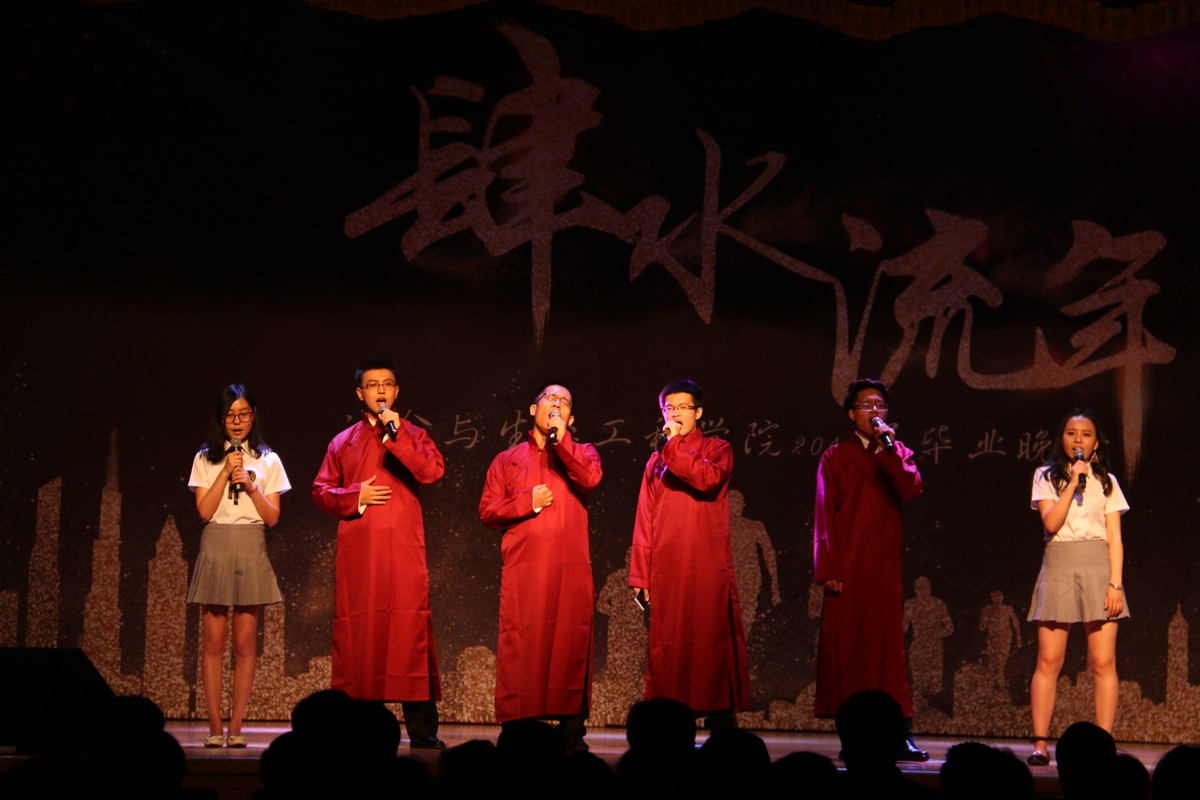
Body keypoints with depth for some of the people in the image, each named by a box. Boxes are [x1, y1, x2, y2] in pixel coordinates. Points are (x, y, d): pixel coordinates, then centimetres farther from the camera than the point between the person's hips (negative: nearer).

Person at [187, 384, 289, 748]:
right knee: (213, 643, -3)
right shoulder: (206, 459, 8)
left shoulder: (267, 462, 8)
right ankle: (215, 726, 0)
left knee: (245, 645, -1)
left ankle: (236, 727, 2)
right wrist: (226, 472, -8)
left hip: (251, 553, 0)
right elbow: (205, 510, -3)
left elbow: (272, 517, 3)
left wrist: (250, 484, -9)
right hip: (215, 550, 0)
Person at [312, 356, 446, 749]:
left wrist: (396, 435, -10)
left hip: (404, 551, -1)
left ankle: (421, 729, -8)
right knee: (357, 632, -2)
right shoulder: (343, 442, 19)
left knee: (410, 629, -8)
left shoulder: (413, 436, 15)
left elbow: (432, 470, -5)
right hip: (357, 552, 2)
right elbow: (321, 491, 13)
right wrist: (355, 496, -4)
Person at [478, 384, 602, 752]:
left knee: (570, 642, -5)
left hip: (570, 567, 0)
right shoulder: (508, 460, 19)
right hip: (523, 567, 0)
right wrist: (527, 502, -4)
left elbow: (590, 478, -6)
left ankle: (571, 730, -3)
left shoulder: (580, 453, 18)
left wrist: (560, 437, -6)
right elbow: (487, 511, 10)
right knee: (520, 645, -7)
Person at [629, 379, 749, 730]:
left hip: (709, 569, -3)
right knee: (667, 647, 0)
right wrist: (640, 574, 8)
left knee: (712, 643, -7)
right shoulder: (656, 462, 19)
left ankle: (720, 721, -6)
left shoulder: (717, 449, 10)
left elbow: (710, 478, -15)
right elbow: (644, 522, 15)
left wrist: (675, 446, -10)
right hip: (666, 572, 3)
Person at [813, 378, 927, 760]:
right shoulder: (835, 457, 9)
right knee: (844, 649, -1)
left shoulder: (897, 454, 15)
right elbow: (824, 516, 3)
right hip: (846, 570, -1)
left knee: (890, 649, -4)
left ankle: (902, 735, -6)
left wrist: (889, 448, -12)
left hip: (885, 568, 1)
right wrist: (826, 569, -6)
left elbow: (912, 489, -6)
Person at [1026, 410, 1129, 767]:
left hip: (1098, 567, 1)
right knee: (1049, 660, -6)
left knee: (1103, 662, -6)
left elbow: (1115, 538, 8)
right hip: (1058, 566, -1)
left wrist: (1115, 582, -3)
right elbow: (1051, 523, -4)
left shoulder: (1106, 482, 14)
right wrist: (1073, 483, -7)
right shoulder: (1046, 477, 12)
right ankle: (1040, 744, -6)